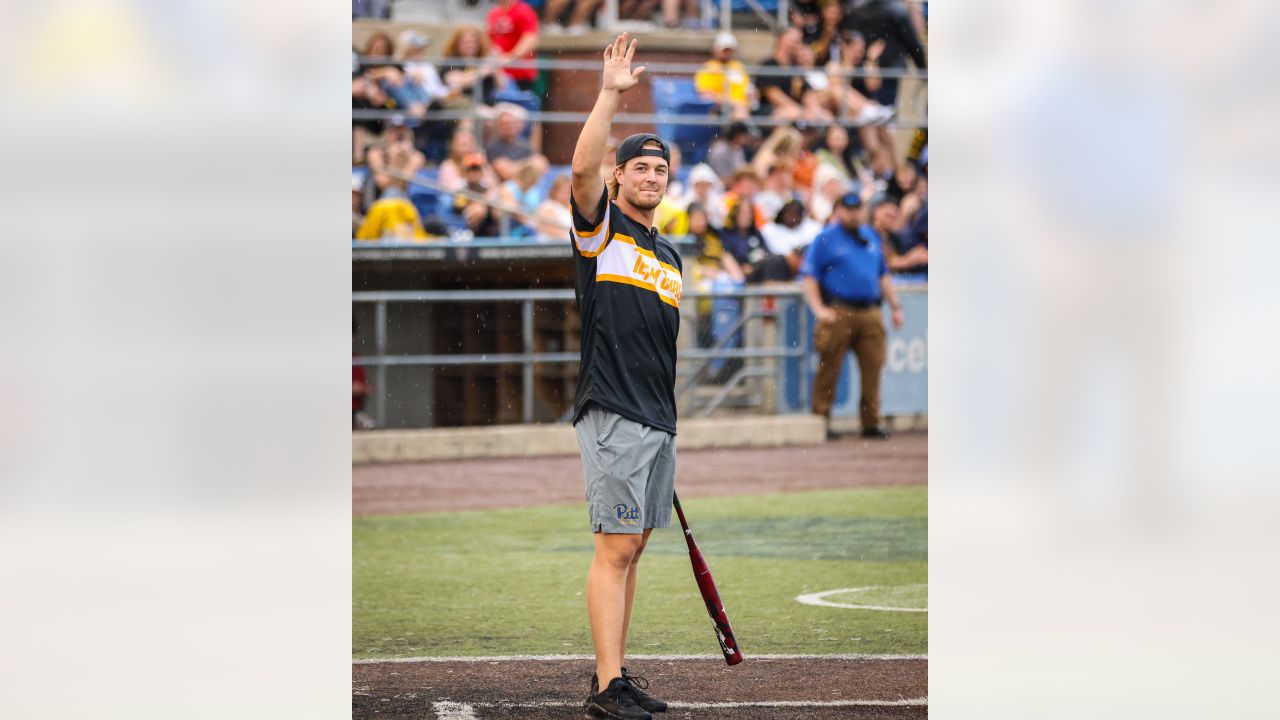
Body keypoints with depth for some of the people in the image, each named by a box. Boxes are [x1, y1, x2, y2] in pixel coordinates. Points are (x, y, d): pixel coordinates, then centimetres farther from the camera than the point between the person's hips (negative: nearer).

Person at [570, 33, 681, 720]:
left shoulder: (669, 255, 21)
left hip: (660, 421, 7)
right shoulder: (599, 227, 1)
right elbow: (582, 168, -19)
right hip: (612, 413, -7)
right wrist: (611, 95, -23)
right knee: (616, 547, -12)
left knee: (631, 548, 9)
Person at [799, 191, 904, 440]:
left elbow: (883, 277, 27)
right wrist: (819, 309, -13)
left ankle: (871, 423, 5)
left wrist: (896, 307, 19)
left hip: (871, 314, 5)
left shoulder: (872, 238, 20)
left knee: (873, 368, -1)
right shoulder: (825, 240, 4)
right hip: (838, 313, -5)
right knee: (829, 368, -5)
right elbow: (809, 278, -2)